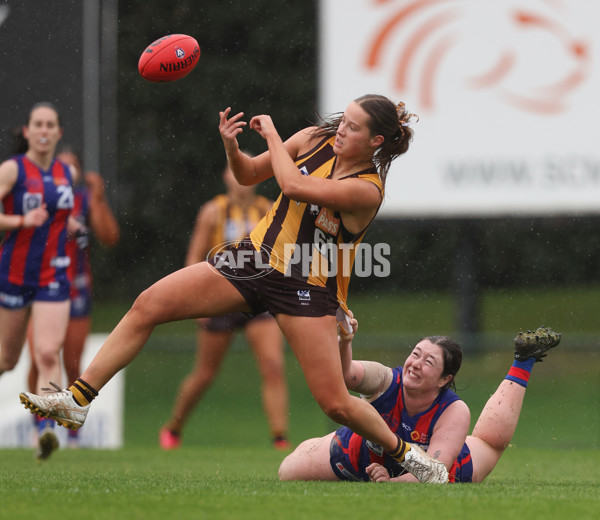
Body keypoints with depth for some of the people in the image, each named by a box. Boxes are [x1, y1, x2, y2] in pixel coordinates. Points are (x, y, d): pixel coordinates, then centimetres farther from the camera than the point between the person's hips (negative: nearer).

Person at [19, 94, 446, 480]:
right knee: (149, 306, -7)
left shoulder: (367, 189, -20)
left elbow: (293, 185, -31)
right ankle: (78, 400, -2)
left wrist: (271, 132, -16)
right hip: (257, 257, 6)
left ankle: (403, 450, 19)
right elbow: (249, 175, 10)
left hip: (308, 289, -6)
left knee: (336, 403, -10)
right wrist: (231, 147, -12)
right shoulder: (316, 139, 0)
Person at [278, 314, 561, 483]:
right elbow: (346, 373, -60)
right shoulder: (385, 381, -38)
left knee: (491, 442, 25)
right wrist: (343, 344, -79)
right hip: (360, 460, 0)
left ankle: (522, 363, 41)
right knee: (289, 472, 13)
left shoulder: (454, 412, -37)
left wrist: (393, 483, -60)